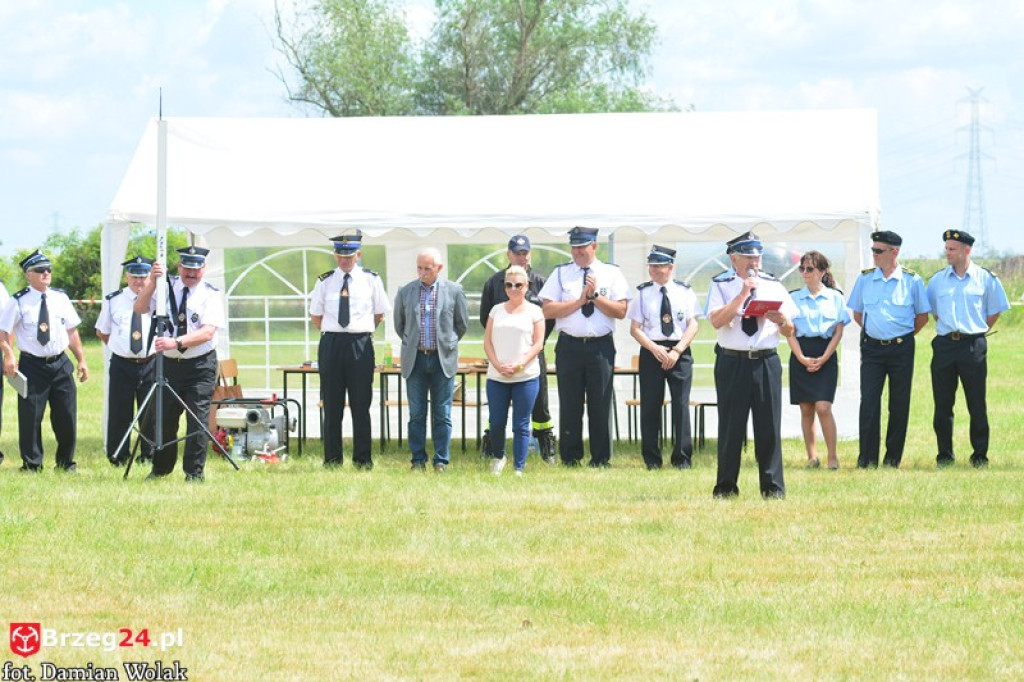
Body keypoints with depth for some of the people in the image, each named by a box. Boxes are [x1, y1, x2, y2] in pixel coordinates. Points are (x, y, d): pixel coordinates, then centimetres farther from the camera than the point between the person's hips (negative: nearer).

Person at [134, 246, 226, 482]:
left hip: (200, 365, -3)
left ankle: (195, 473, 2)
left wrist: (176, 342, -30)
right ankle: (161, 468, 26)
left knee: (198, 419, -6)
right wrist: (152, 282, -23)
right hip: (169, 363, 3)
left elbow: (207, 332, -18)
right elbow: (139, 308, -8)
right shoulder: (166, 287, 2)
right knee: (164, 418, 9)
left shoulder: (211, 294, -6)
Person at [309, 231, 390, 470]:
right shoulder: (325, 282, 7)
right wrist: (331, 333, 10)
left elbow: (379, 314, 13)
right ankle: (332, 459, 7)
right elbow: (316, 316, 15)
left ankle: (363, 460, 5)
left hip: (360, 344, -1)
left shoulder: (371, 280, 4)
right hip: (331, 344, 1)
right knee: (332, 406, 3)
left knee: (361, 405, 0)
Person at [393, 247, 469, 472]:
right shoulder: (405, 292, 3)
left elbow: (462, 323, 11)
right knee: (416, 415, 2)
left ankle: (441, 461, 6)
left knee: (442, 415, 1)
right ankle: (418, 461, 7)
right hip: (415, 360, 1)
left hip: (443, 360, -1)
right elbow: (399, 325, 15)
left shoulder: (453, 291, 1)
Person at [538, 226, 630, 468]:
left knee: (601, 404, 1)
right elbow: (548, 310, -3)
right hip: (569, 346, 1)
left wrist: (595, 296, -10)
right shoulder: (561, 273, 7)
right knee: (570, 404, 2)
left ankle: (601, 459, 8)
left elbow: (621, 311, -3)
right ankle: (570, 458, 9)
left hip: (601, 346, -1)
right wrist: (581, 300, -8)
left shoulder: (611, 273, 6)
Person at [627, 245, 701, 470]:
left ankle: (682, 458, 3)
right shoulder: (643, 293, 5)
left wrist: (676, 351, -12)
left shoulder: (684, 292, 4)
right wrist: (655, 349, -11)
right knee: (650, 406, 1)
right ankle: (651, 459, 8)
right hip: (651, 351, 1)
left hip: (680, 353, -1)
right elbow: (635, 328, 3)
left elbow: (693, 325, -1)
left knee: (681, 405, -4)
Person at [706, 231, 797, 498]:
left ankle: (773, 487, 7)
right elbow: (717, 321, -15)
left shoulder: (773, 285, 10)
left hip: (766, 363, 2)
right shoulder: (721, 285, 2)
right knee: (730, 426, 3)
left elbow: (789, 331, 10)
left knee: (769, 425, 1)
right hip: (732, 363, -2)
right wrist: (744, 294, -17)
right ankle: (726, 487, 11)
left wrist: (781, 320, -13)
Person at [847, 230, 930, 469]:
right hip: (872, 348, 1)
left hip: (901, 348, -1)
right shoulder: (865, 278, 5)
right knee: (868, 402, -6)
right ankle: (867, 458, -4)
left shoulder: (912, 280, -1)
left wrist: (903, 336, 8)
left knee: (899, 404, 3)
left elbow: (922, 316, 9)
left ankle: (893, 457, 12)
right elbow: (857, 314, 18)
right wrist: (872, 333, 13)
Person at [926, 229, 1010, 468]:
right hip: (944, 345, 3)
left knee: (977, 405, -1)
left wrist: (977, 332, 7)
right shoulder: (937, 280, 9)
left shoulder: (986, 279, 2)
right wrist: (947, 329, 14)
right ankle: (945, 455, 12)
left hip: (973, 347, -3)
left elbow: (994, 312, 9)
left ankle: (980, 455, 6)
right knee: (942, 404, 4)